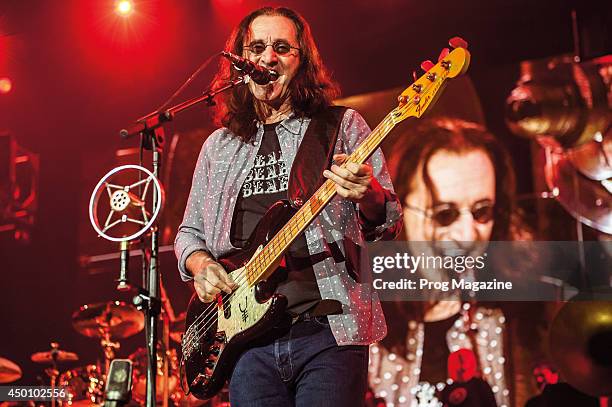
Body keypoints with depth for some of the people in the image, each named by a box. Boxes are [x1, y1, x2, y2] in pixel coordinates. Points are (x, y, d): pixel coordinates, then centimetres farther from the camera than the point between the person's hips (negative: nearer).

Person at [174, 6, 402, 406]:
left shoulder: (343, 126, 5)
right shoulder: (219, 147, 15)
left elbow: (390, 223, 0)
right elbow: (189, 232, 22)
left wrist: (368, 196, -23)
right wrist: (200, 263, 0)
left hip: (329, 330, -3)